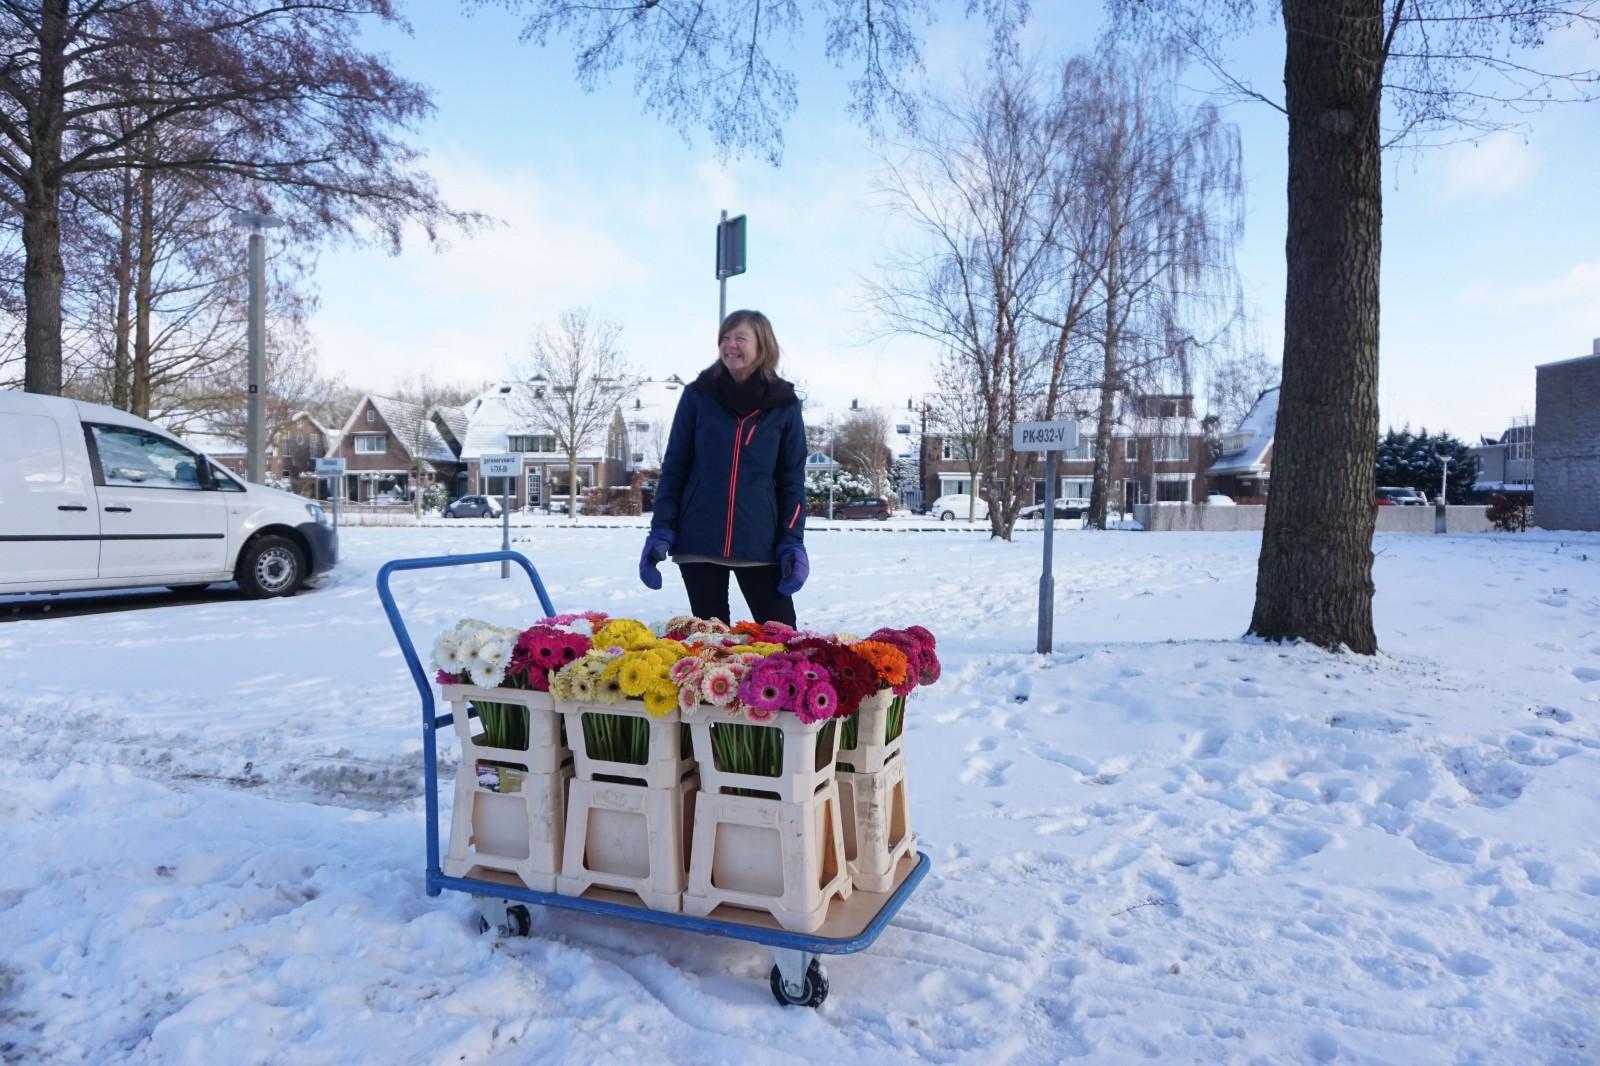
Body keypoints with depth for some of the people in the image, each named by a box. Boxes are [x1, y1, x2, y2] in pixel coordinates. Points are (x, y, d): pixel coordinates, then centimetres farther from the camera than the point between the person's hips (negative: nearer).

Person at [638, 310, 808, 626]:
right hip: (698, 540, 0)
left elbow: (793, 478, 4)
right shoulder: (697, 395, 1)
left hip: (760, 543, 0)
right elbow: (673, 467, 3)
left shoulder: (784, 404, 1)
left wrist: (793, 541, -5)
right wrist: (661, 531, -4)